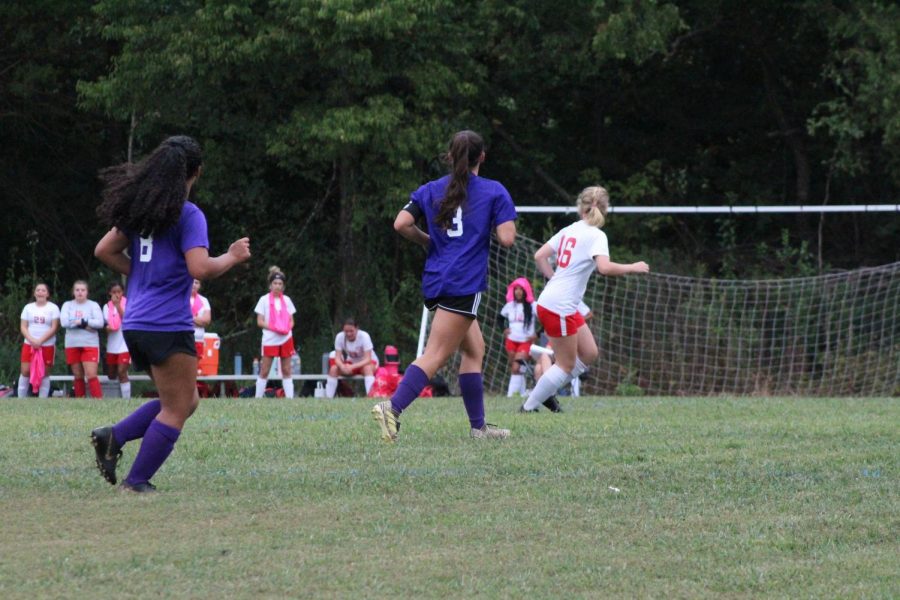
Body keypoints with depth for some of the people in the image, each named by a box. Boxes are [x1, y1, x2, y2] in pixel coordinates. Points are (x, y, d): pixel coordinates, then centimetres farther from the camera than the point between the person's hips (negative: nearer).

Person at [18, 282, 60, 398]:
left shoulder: (53, 308, 0)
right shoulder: (28, 308, 9)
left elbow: (54, 328, -7)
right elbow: (23, 327, 4)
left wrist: (40, 341, -15)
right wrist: (32, 340, -13)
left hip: (47, 345, -2)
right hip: (29, 345, 2)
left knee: (44, 373, 0)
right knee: (25, 371, -4)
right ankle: (21, 400, 1)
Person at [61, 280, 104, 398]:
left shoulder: (93, 305, 3)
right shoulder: (67, 305, 7)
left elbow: (100, 323, -10)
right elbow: (64, 322, -9)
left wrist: (82, 322, -13)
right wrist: (85, 324, -13)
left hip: (90, 345, -2)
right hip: (72, 345, 3)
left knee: (91, 375, -13)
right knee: (78, 377, 8)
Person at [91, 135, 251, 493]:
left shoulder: (140, 208, 11)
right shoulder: (188, 214, -12)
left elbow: (105, 251, 16)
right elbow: (200, 268, -21)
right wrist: (233, 257, -5)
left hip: (136, 324, 8)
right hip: (168, 326, -8)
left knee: (186, 400, 19)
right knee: (176, 410, 2)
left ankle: (113, 437, 5)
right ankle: (137, 482, -1)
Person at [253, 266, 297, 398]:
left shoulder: (286, 300, 9)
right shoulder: (264, 300, -1)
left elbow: (291, 321, 13)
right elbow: (260, 322, -4)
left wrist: (288, 328, -10)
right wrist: (274, 328, -18)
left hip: (286, 338, 3)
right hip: (270, 340, -3)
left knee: (286, 371, 3)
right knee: (264, 371, -2)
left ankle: (290, 397, 2)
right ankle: (258, 398, 3)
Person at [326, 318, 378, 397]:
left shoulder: (364, 336, -25)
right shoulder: (340, 337, -16)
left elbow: (368, 359, -30)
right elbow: (337, 358, -17)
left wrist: (352, 367, -43)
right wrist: (343, 366, -41)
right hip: (351, 363, 3)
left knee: (367, 368, -38)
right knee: (333, 369, -22)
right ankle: (328, 398, -18)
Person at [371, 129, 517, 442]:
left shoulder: (430, 190, 11)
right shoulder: (494, 191, -1)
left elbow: (401, 224, -1)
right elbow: (507, 238, -10)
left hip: (435, 281, 7)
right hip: (463, 283, -7)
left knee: (475, 348, 17)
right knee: (436, 355, -11)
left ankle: (478, 425, 16)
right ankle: (393, 407, -27)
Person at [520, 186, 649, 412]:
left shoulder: (568, 231, 11)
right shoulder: (596, 235, -12)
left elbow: (539, 256, 12)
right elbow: (604, 267, -28)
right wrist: (632, 268, -14)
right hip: (560, 307, -9)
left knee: (589, 353, 14)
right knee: (567, 365, 1)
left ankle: (543, 392, 16)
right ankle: (529, 407, 5)